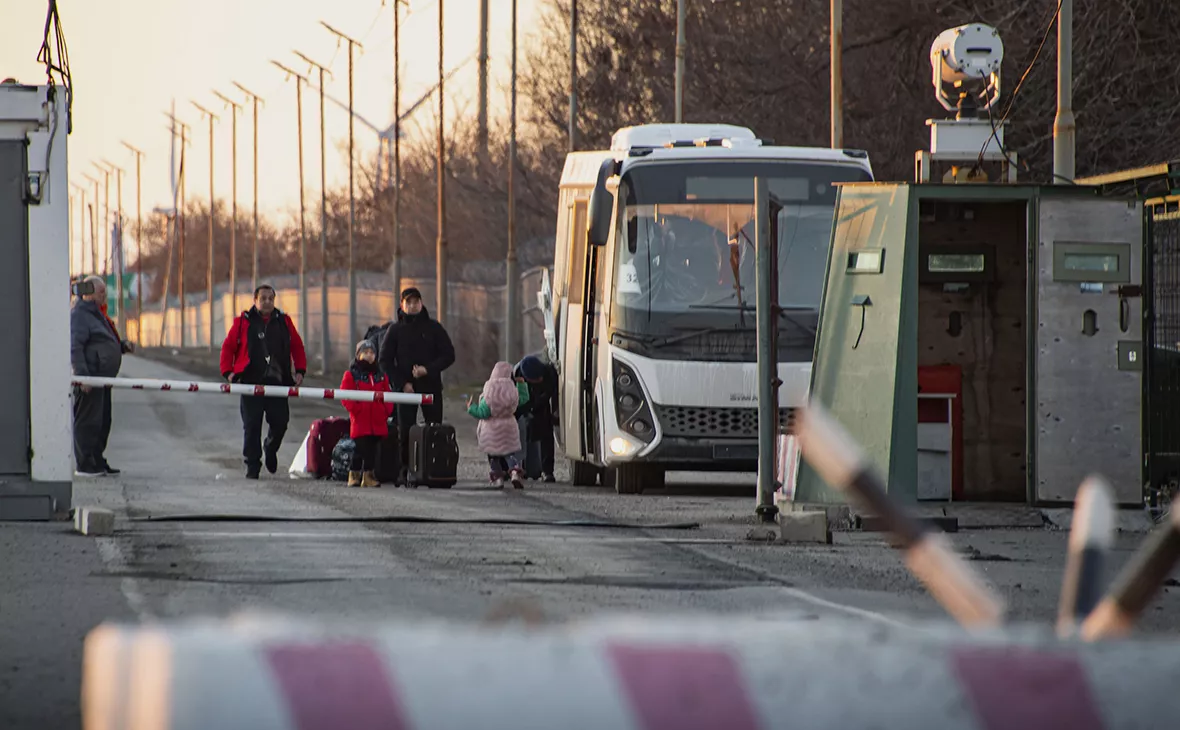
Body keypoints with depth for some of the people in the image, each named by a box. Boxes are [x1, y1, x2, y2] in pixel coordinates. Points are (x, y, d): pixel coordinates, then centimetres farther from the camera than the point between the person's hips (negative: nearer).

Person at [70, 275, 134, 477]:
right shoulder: (79, 316, -10)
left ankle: (98, 462, 20)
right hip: (90, 378, -10)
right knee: (88, 420, -8)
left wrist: (122, 346, 11)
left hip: (103, 377, 10)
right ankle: (84, 465, -6)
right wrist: (82, 375, -27)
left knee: (103, 421, 13)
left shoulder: (97, 315, 23)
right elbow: (74, 347, -20)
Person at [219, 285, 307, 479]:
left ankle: (270, 449, 30)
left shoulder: (284, 322, 10)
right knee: (252, 426, -3)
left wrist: (300, 370, 7)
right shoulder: (243, 322, 3)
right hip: (251, 382, -2)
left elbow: (297, 346, 17)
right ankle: (252, 465, 5)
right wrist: (228, 372, -4)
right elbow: (228, 347, 6)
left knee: (280, 421, -1)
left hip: (277, 382, 2)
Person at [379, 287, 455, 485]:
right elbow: (384, 360, 4)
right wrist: (401, 383, -7)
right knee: (406, 431, -5)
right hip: (405, 387, 0)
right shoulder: (395, 330, 6)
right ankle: (406, 471, -1)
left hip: (431, 386, 0)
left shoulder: (434, 328, 6)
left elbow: (448, 355, 3)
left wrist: (428, 369, -13)